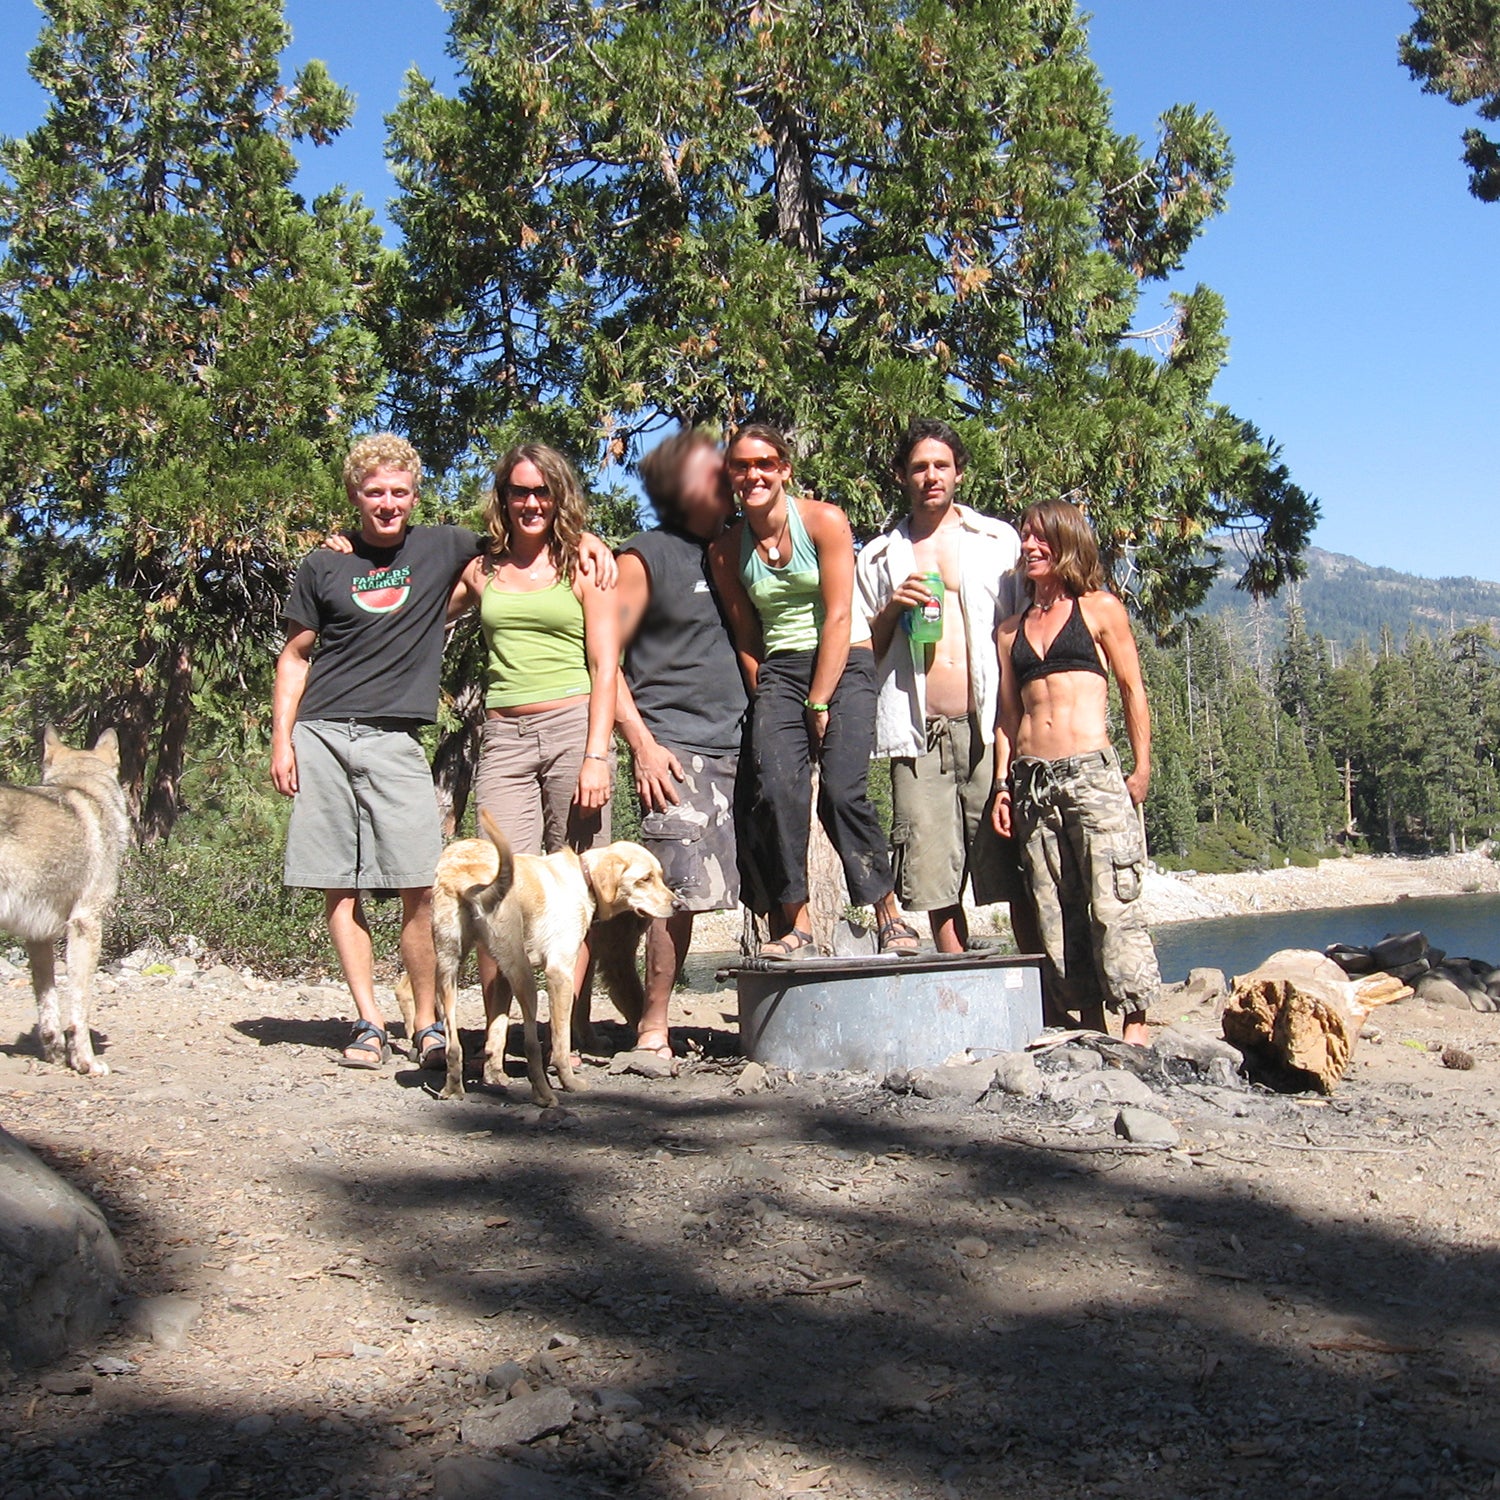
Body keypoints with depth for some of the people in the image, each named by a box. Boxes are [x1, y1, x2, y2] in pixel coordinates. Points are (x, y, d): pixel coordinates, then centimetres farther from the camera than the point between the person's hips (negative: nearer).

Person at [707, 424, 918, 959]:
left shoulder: (825, 521, -6)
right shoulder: (727, 549, 6)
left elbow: (838, 618, -9)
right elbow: (745, 637, 11)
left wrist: (819, 703, -12)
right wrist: (765, 703, 2)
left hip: (844, 664, -3)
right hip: (777, 671, 3)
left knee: (842, 790, -17)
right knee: (779, 788, -16)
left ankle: (890, 917, -3)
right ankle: (796, 927, -11)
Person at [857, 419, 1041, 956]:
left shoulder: (999, 540, 14)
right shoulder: (879, 556, 17)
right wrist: (891, 610, -2)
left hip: (988, 728, -1)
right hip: (917, 734, 2)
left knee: (1017, 876, -4)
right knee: (936, 885, 1)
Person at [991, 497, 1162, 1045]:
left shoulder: (1100, 609, 6)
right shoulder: (1011, 629, 18)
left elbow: (1132, 690, 3)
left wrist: (1142, 769, -4)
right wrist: (1002, 784, 8)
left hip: (1092, 773, -4)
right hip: (1031, 780, 5)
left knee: (1111, 904, -9)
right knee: (1056, 911, 4)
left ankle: (1136, 1024, -5)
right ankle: (1089, 1025, 10)